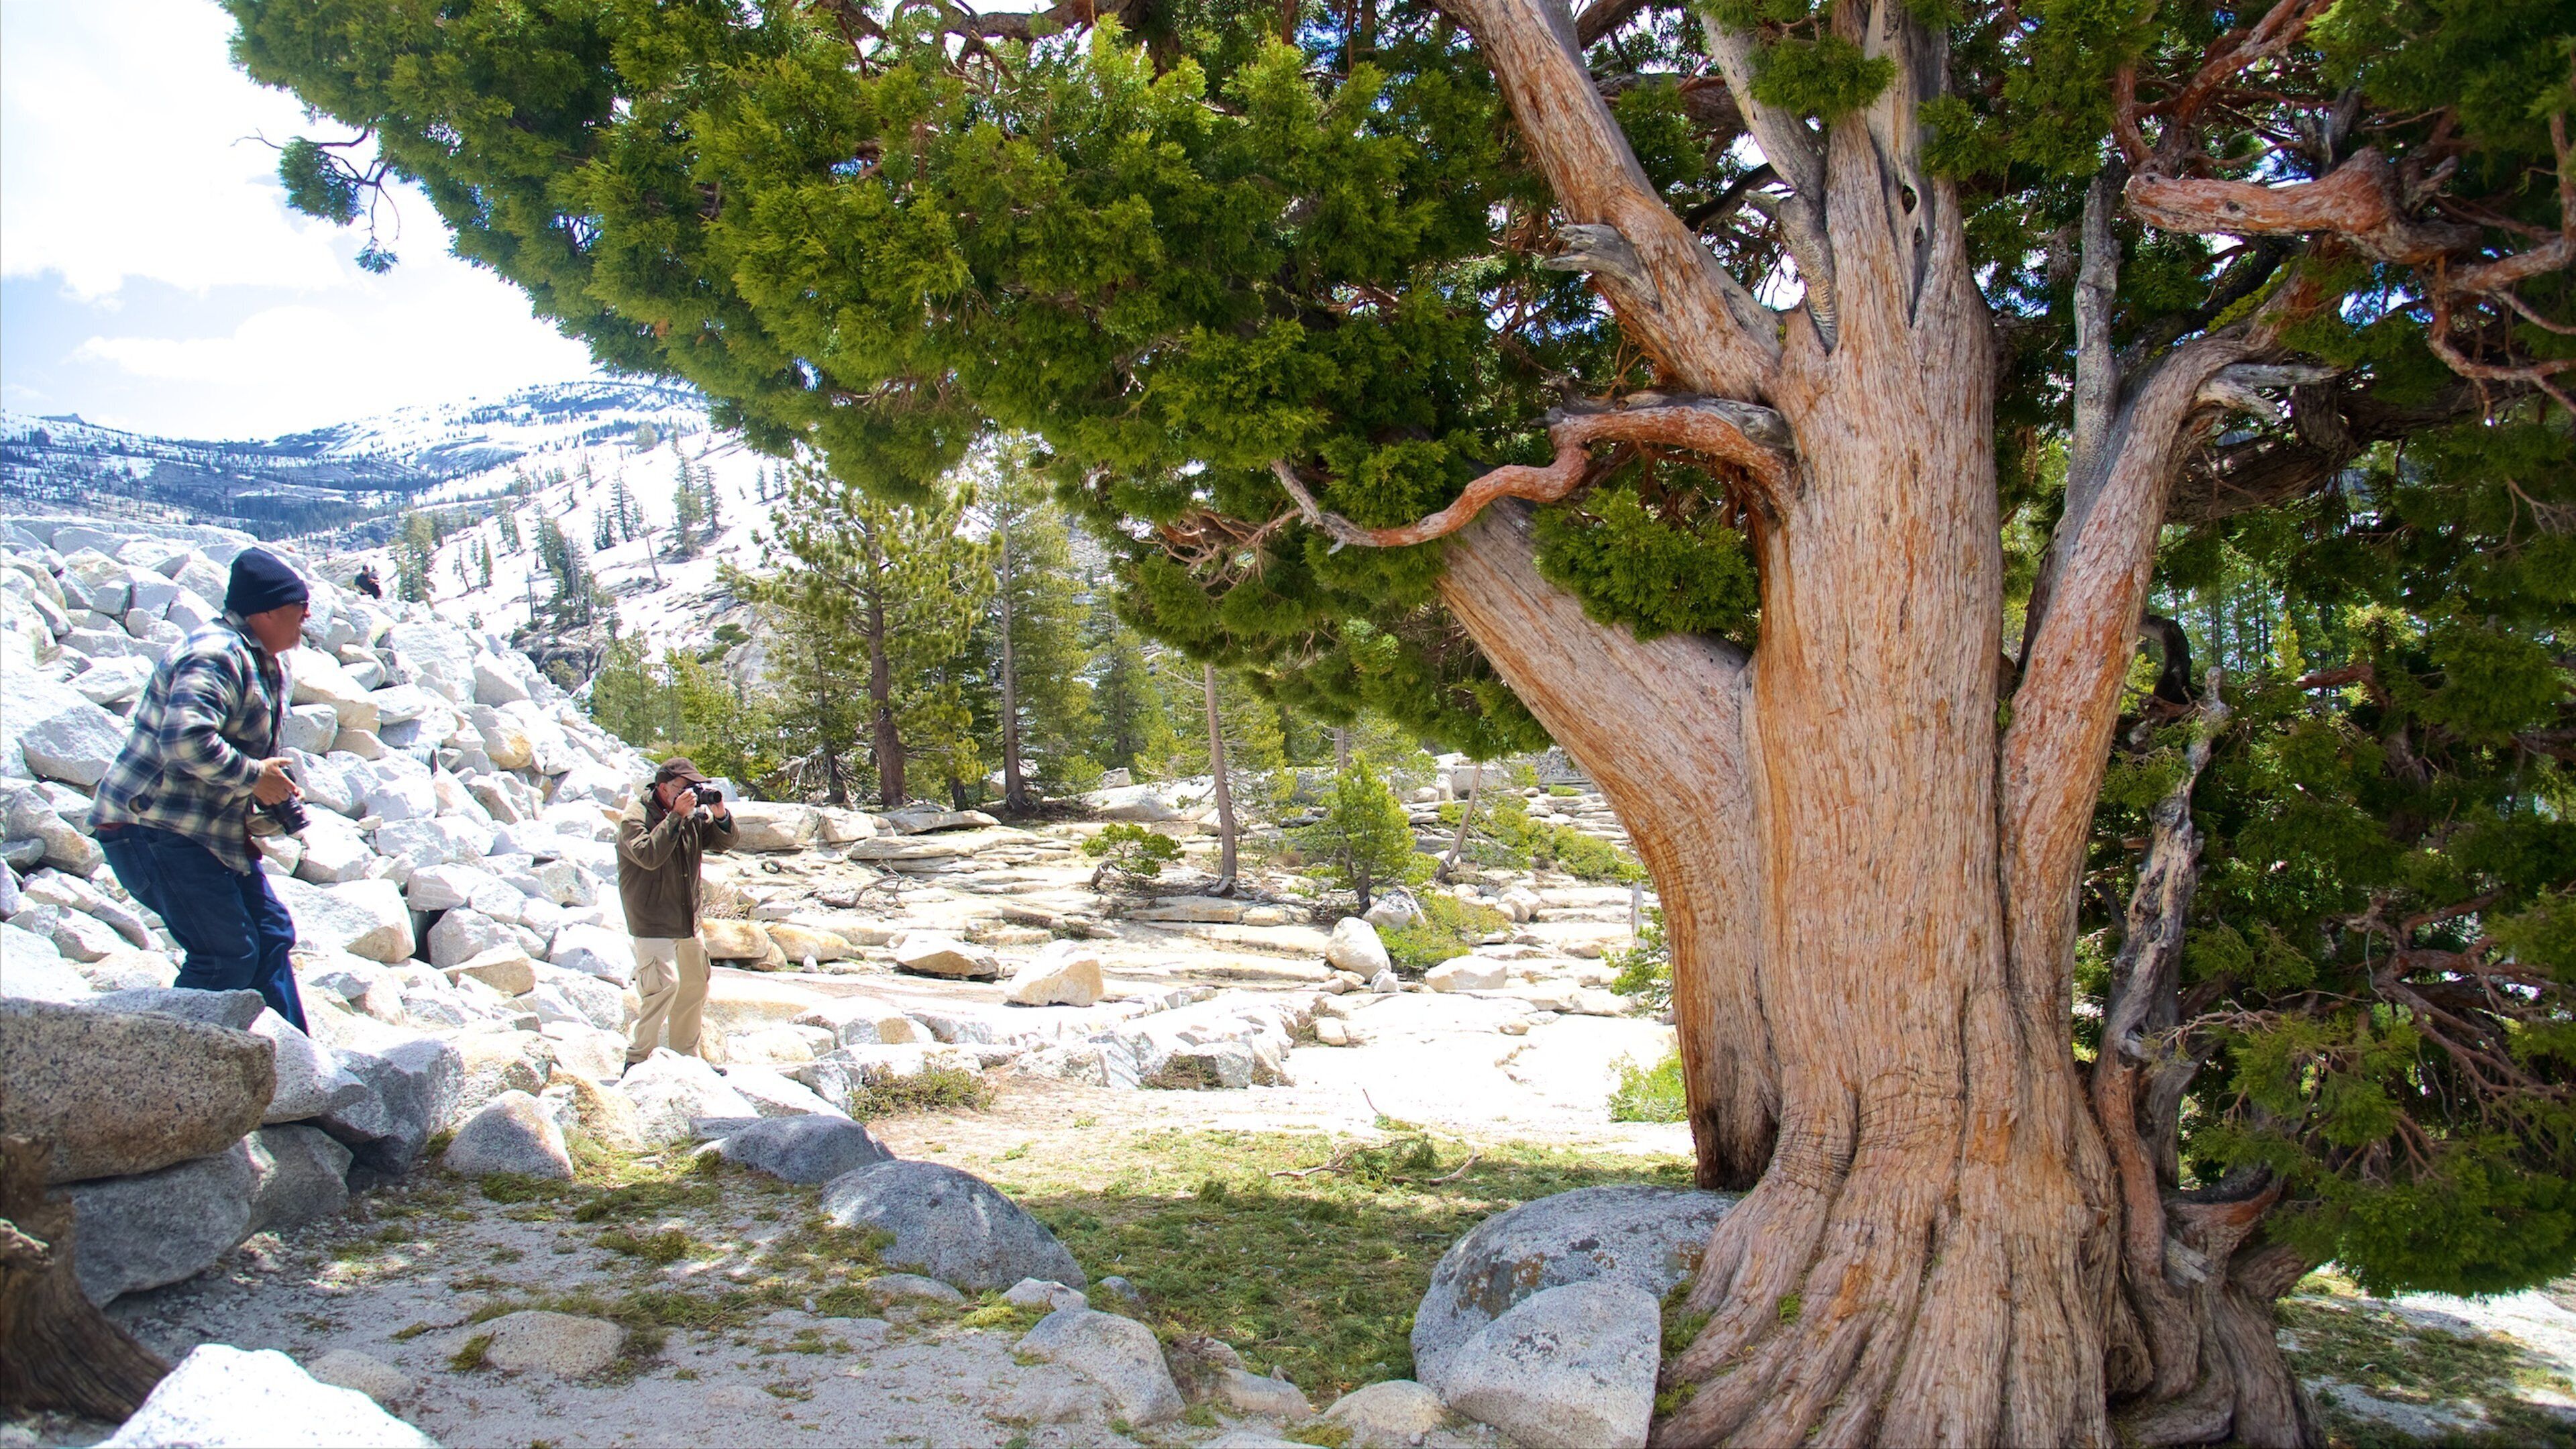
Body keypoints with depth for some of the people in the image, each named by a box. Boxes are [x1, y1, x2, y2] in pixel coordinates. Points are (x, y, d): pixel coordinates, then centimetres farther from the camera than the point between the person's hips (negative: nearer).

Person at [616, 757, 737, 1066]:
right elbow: (649, 855, -29)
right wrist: (676, 816, -29)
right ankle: (638, 1060, -10)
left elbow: (725, 843, 10)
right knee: (666, 984, -20)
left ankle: (687, 1059, 28)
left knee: (695, 988, 14)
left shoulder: (694, 815, 6)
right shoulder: (635, 816, -13)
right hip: (652, 923, -8)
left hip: (688, 923, 8)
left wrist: (720, 816, -10)